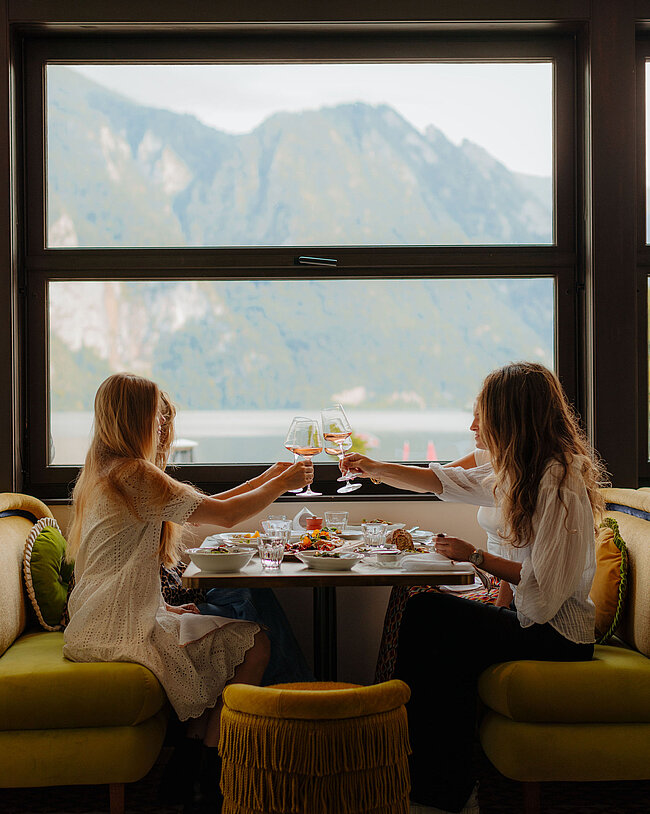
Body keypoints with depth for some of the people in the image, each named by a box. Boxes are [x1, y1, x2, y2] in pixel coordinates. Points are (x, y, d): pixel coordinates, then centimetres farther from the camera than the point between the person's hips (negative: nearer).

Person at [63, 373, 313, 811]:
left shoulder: (105, 471, 15)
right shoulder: (134, 473, -17)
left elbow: (203, 506, 18)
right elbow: (225, 515, -16)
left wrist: (268, 478, 14)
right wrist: (283, 483, -1)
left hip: (100, 622, 11)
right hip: (121, 629, -11)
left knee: (234, 633, 19)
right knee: (254, 643, -6)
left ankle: (192, 753, 15)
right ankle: (210, 765, 5)